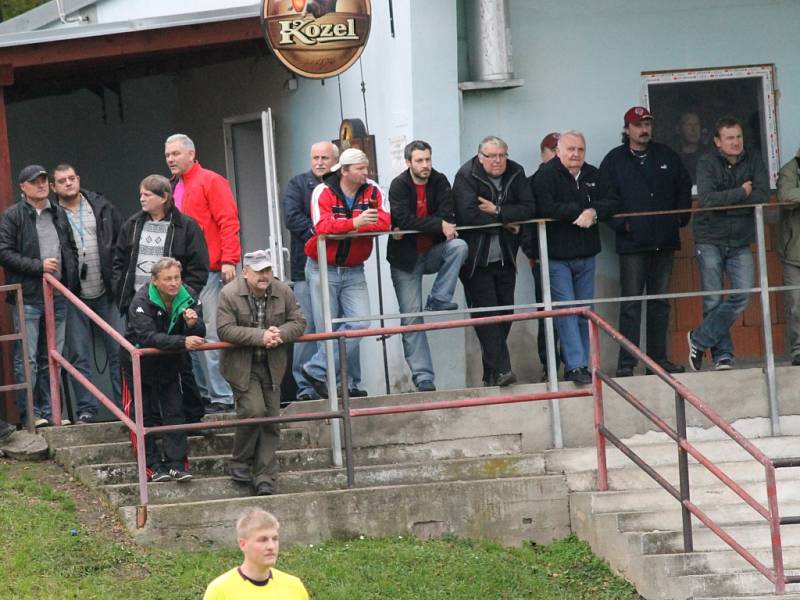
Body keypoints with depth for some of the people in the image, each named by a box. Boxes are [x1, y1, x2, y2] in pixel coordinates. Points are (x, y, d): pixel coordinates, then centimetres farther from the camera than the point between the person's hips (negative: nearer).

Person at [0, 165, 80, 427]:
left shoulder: (59, 214, 15)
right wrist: (38, 266, -15)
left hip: (58, 296, 6)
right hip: (28, 297, -6)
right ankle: (30, 414, 0)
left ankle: (49, 411, 16)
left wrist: (73, 284, 10)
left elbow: (72, 249, 22)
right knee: (27, 358, -5)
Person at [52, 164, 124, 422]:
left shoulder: (102, 207, 5)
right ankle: (86, 409, 8)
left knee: (119, 350, 2)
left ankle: (126, 404, 9)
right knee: (79, 357, 3)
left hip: (106, 292, 2)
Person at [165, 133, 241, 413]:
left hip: (208, 271, -7)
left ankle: (221, 396, -8)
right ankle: (203, 393, 9)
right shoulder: (172, 188, 19)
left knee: (210, 335, -10)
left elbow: (228, 222, -9)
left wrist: (229, 260, -16)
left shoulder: (211, 182, -2)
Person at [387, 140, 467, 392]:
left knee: (458, 246, -29)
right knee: (411, 318, -7)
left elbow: (447, 215, -14)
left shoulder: (439, 182, -1)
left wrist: (412, 227, -23)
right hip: (406, 258, -3)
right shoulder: (399, 186, -9)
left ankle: (439, 299, -16)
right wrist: (439, 225, -27)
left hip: (433, 252, 3)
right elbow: (403, 219, -23)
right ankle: (423, 376, -4)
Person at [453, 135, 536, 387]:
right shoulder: (466, 177, -11)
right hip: (476, 259, -5)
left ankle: (492, 374, 14)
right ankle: (500, 369, -16)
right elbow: (468, 215, -23)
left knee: (504, 313, 6)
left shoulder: (515, 174, 4)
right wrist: (505, 223, -13)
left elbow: (529, 208, -6)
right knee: (486, 312, -11)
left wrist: (498, 211, -18)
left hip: (505, 258, 5)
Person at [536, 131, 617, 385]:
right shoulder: (547, 175, -7)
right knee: (566, 310, -11)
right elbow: (545, 208, -21)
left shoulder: (592, 175, 11)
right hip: (557, 256, -6)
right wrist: (579, 211, -15)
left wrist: (593, 212, -17)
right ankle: (576, 366, -14)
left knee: (585, 312, 8)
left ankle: (581, 365, 15)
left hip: (586, 254, 6)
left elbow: (609, 203, 4)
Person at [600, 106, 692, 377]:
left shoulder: (666, 156, 12)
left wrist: (681, 218, 7)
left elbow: (684, 187, 18)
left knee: (660, 302, 9)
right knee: (631, 304, -6)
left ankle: (659, 357, 14)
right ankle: (626, 362, -6)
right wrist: (622, 224, -13)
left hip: (664, 241, 4)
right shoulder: (614, 160, 1)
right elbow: (606, 197, -4)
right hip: (632, 243, -4)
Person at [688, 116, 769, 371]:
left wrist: (724, 203, -16)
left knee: (742, 296, -9)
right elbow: (707, 199, -20)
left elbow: (762, 195, -11)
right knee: (713, 301, -3)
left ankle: (699, 339, 2)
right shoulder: (707, 164, -5)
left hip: (740, 242, 3)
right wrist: (741, 193, -14)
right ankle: (722, 355, 6)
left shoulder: (753, 161, 3)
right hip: (710, 241, -3)